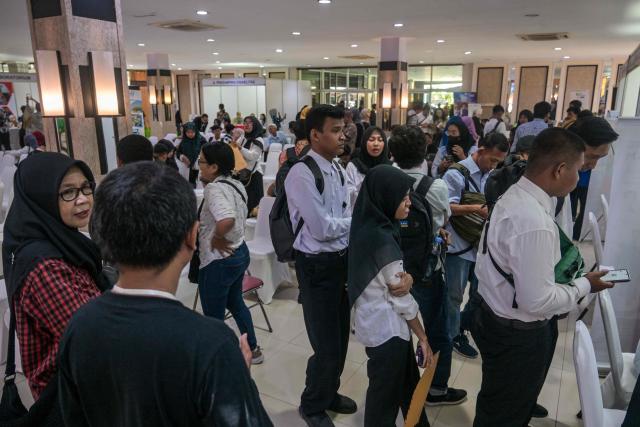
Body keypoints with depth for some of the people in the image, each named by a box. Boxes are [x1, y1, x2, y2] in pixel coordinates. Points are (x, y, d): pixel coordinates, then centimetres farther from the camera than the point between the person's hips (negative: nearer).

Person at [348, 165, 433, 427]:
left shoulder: (368, 227, 0)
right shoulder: (382, 240, -25)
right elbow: (400, 296, -18)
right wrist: (423, 337, -9)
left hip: (375, 321, 8)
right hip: (387, 326, -8)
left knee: (406, 381, 22)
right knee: (386, 392, 10)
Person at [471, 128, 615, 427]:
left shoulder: (513, 196, 0)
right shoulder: (534, 223, -31)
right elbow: (537, 301, -27)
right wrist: (585, 286, -12)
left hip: (494, 316, 9)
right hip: (517, 335, -9)